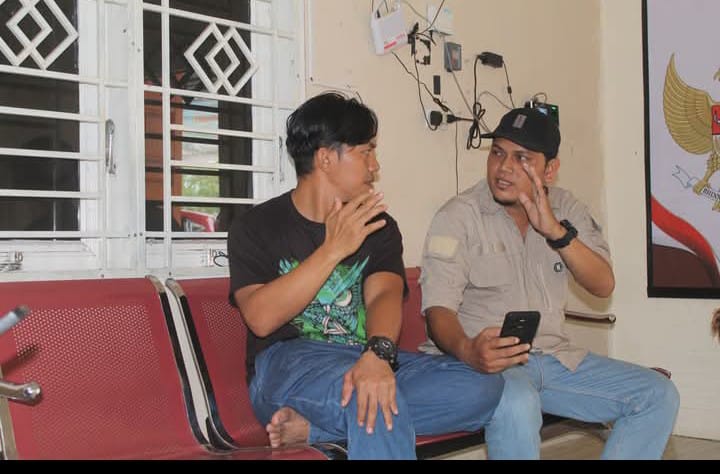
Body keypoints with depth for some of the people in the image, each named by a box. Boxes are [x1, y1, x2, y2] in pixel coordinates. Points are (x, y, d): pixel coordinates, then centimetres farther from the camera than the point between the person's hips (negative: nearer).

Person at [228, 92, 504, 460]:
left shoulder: (379, 226, 11)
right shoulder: (256, 226, 1)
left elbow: (383, 295, -8)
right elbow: (261, 319, -13)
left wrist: (378, 355, -31)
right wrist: (334, 249, -19)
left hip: (366, 360, 6)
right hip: (287, 363, -6)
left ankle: (312, 426, -22)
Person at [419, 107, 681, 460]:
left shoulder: (565, 208, 9)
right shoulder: (458, 216, -7)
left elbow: (603, 285, -2)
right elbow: (439, 308, -17)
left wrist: (556, 231, -18)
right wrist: (468, 351, -40)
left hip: (552, 356, 6)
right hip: (487, 361, -6)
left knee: (658, 396, -5)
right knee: (516, 404, -38)